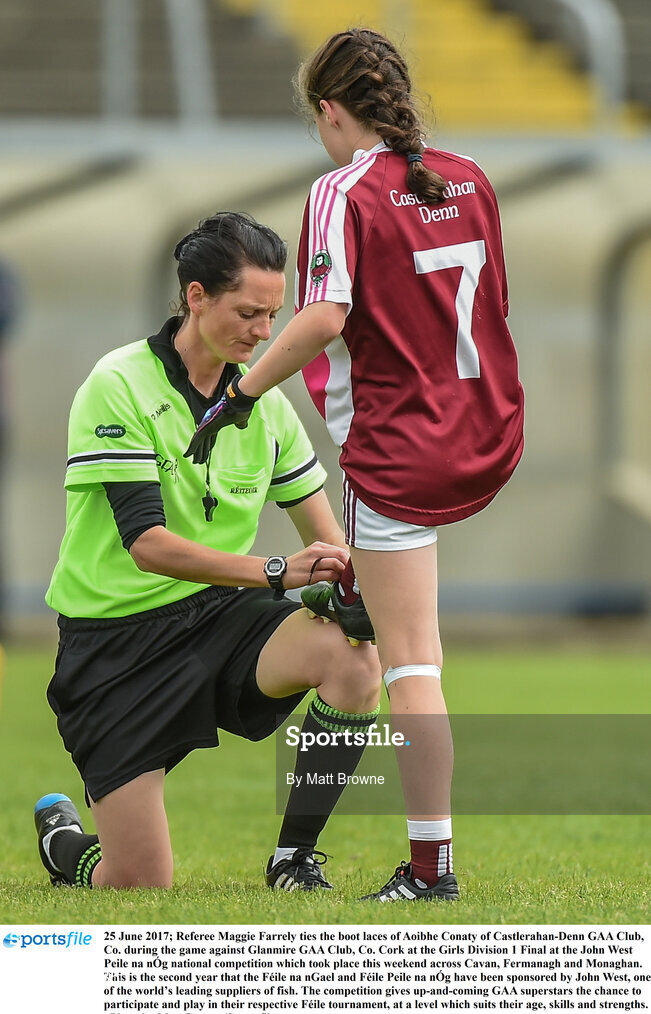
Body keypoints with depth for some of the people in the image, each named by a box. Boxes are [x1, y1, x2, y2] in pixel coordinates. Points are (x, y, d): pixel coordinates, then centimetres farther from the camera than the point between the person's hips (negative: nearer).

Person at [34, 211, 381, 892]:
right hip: (118, 643, -5)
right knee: (142, 888, -10)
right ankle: (63, 842, 28)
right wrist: (276, 572, -33)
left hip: (220, 616, 5)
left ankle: (294, 860, -9)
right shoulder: (120, 387, -14)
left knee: (356, 659, -27)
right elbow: (147, 544, -23)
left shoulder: (262, 399, 4)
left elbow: (322, 530, 7)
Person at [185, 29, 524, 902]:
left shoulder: (345, 193, -10)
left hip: (400, 442, -7)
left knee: (412, 661, -4)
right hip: (489, 432, 7)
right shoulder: (469, 181, 9)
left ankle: (431, 863, -5)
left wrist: (242, 394, -12)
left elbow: (325, 317, -22)